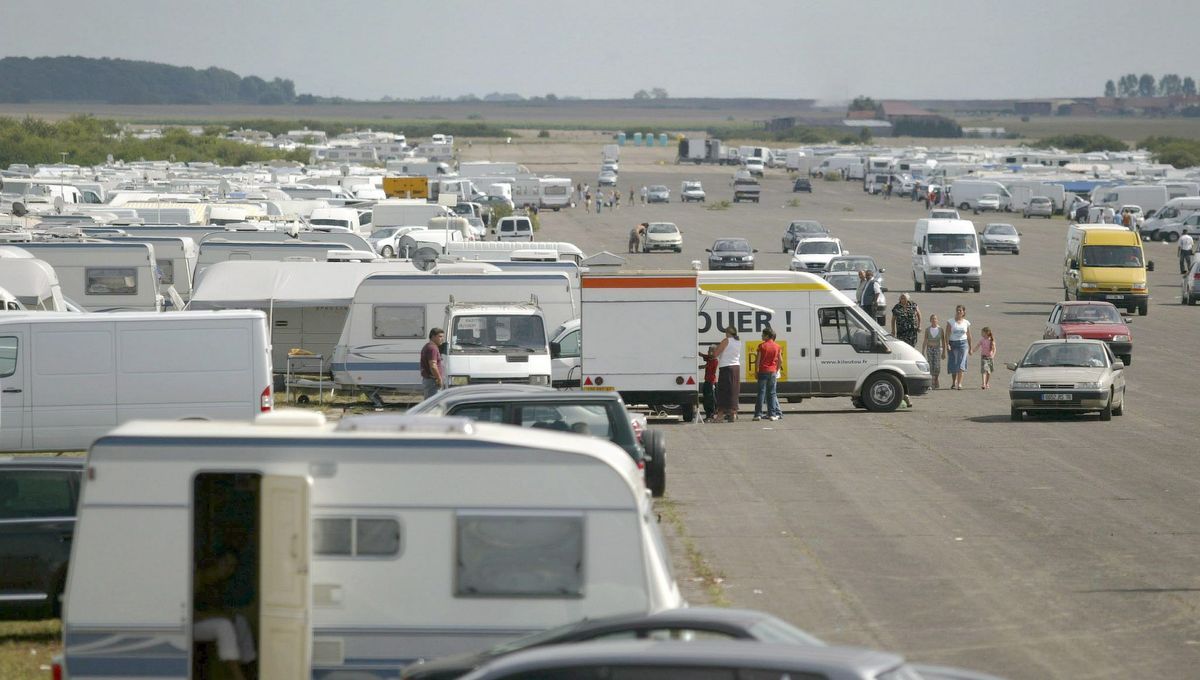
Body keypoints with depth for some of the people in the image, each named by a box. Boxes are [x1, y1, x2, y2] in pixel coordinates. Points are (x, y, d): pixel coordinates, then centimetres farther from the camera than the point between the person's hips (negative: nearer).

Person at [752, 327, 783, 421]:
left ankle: (758, 414, -4)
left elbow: (758, 360, -6)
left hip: (763, 371, -3)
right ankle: (772, 414, 2)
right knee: (772, 393, 6)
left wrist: (756, 371, 2)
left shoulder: (762, 345, -6)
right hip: (773, 372, 3)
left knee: (761, 392, -1)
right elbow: (780, 360, 6)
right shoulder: (777, 346, 4)